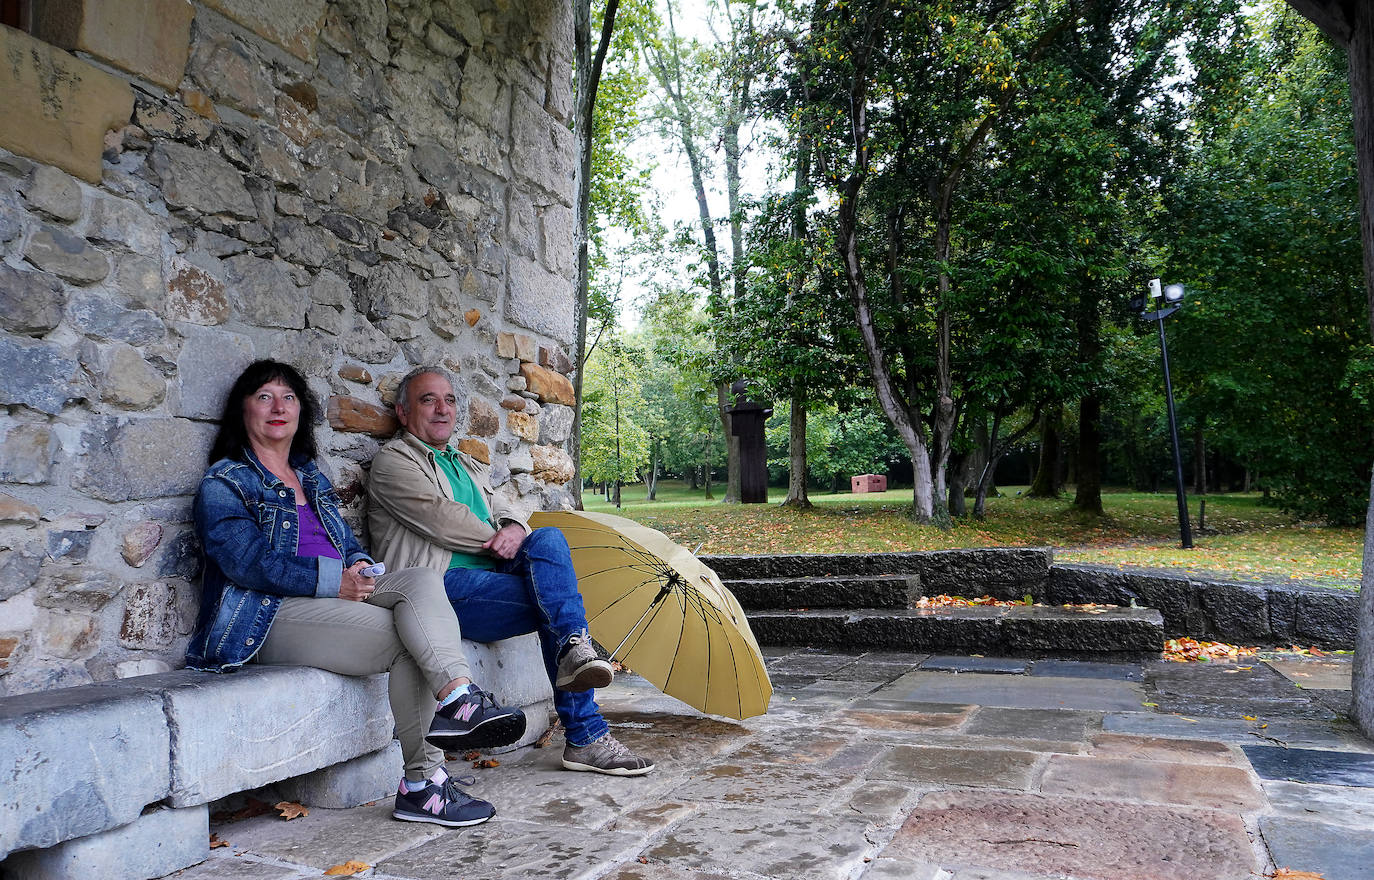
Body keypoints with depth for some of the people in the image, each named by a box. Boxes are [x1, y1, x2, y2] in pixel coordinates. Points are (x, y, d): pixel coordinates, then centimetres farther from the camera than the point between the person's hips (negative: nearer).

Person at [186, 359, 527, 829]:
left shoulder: (312, 478, 26)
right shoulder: (223, 483, 4)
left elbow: (350, 545, 23)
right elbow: (249, 561, -11)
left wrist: (360, 568, -2)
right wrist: (332, 579, -20)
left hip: (339, 595, 6)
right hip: (272, 616, -6)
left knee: (421, 579, -25)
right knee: (407, 639, -27)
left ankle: (458, 697, -37)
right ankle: (423, 776, -30)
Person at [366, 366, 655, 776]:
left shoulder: (470, 467, 29)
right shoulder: (393, 460, 5)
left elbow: (503, 510, 16)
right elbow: (442, 519, -10)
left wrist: (516, 531, -8)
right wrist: (496, 541, -2)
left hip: (488, 575, 7)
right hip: (442, 586, -6)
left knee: (549, 538, -22)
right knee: (557, 603, -23)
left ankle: (574, 651, -29)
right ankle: (586, 737, -25)